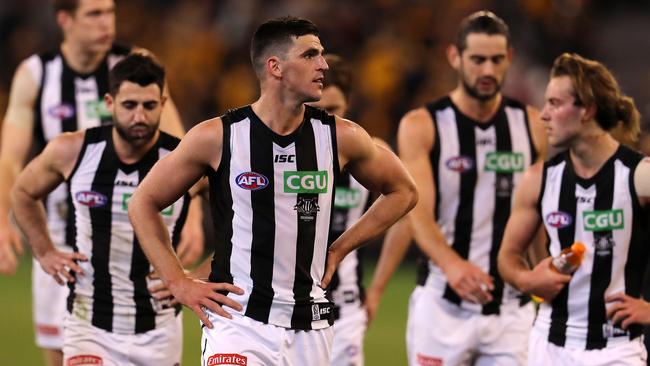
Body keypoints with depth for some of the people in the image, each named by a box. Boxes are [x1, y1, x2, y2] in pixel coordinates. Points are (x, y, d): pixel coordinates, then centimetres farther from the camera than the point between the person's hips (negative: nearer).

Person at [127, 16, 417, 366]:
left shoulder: (340, 137, 0)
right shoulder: (217, 136, -7)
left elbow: (402, 192, 17)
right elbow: (143, 203, 3)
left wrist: (339, 249, 10)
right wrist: (179, 283, -2)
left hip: (310, 325, 4)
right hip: (237, 320, -4)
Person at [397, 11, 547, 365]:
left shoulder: (532, 126, 7)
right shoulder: (421, 126, -4)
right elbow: (418, 213, -16)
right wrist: (452, 264, -35)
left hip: (512, 307, 3)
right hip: (443, 305, -3)